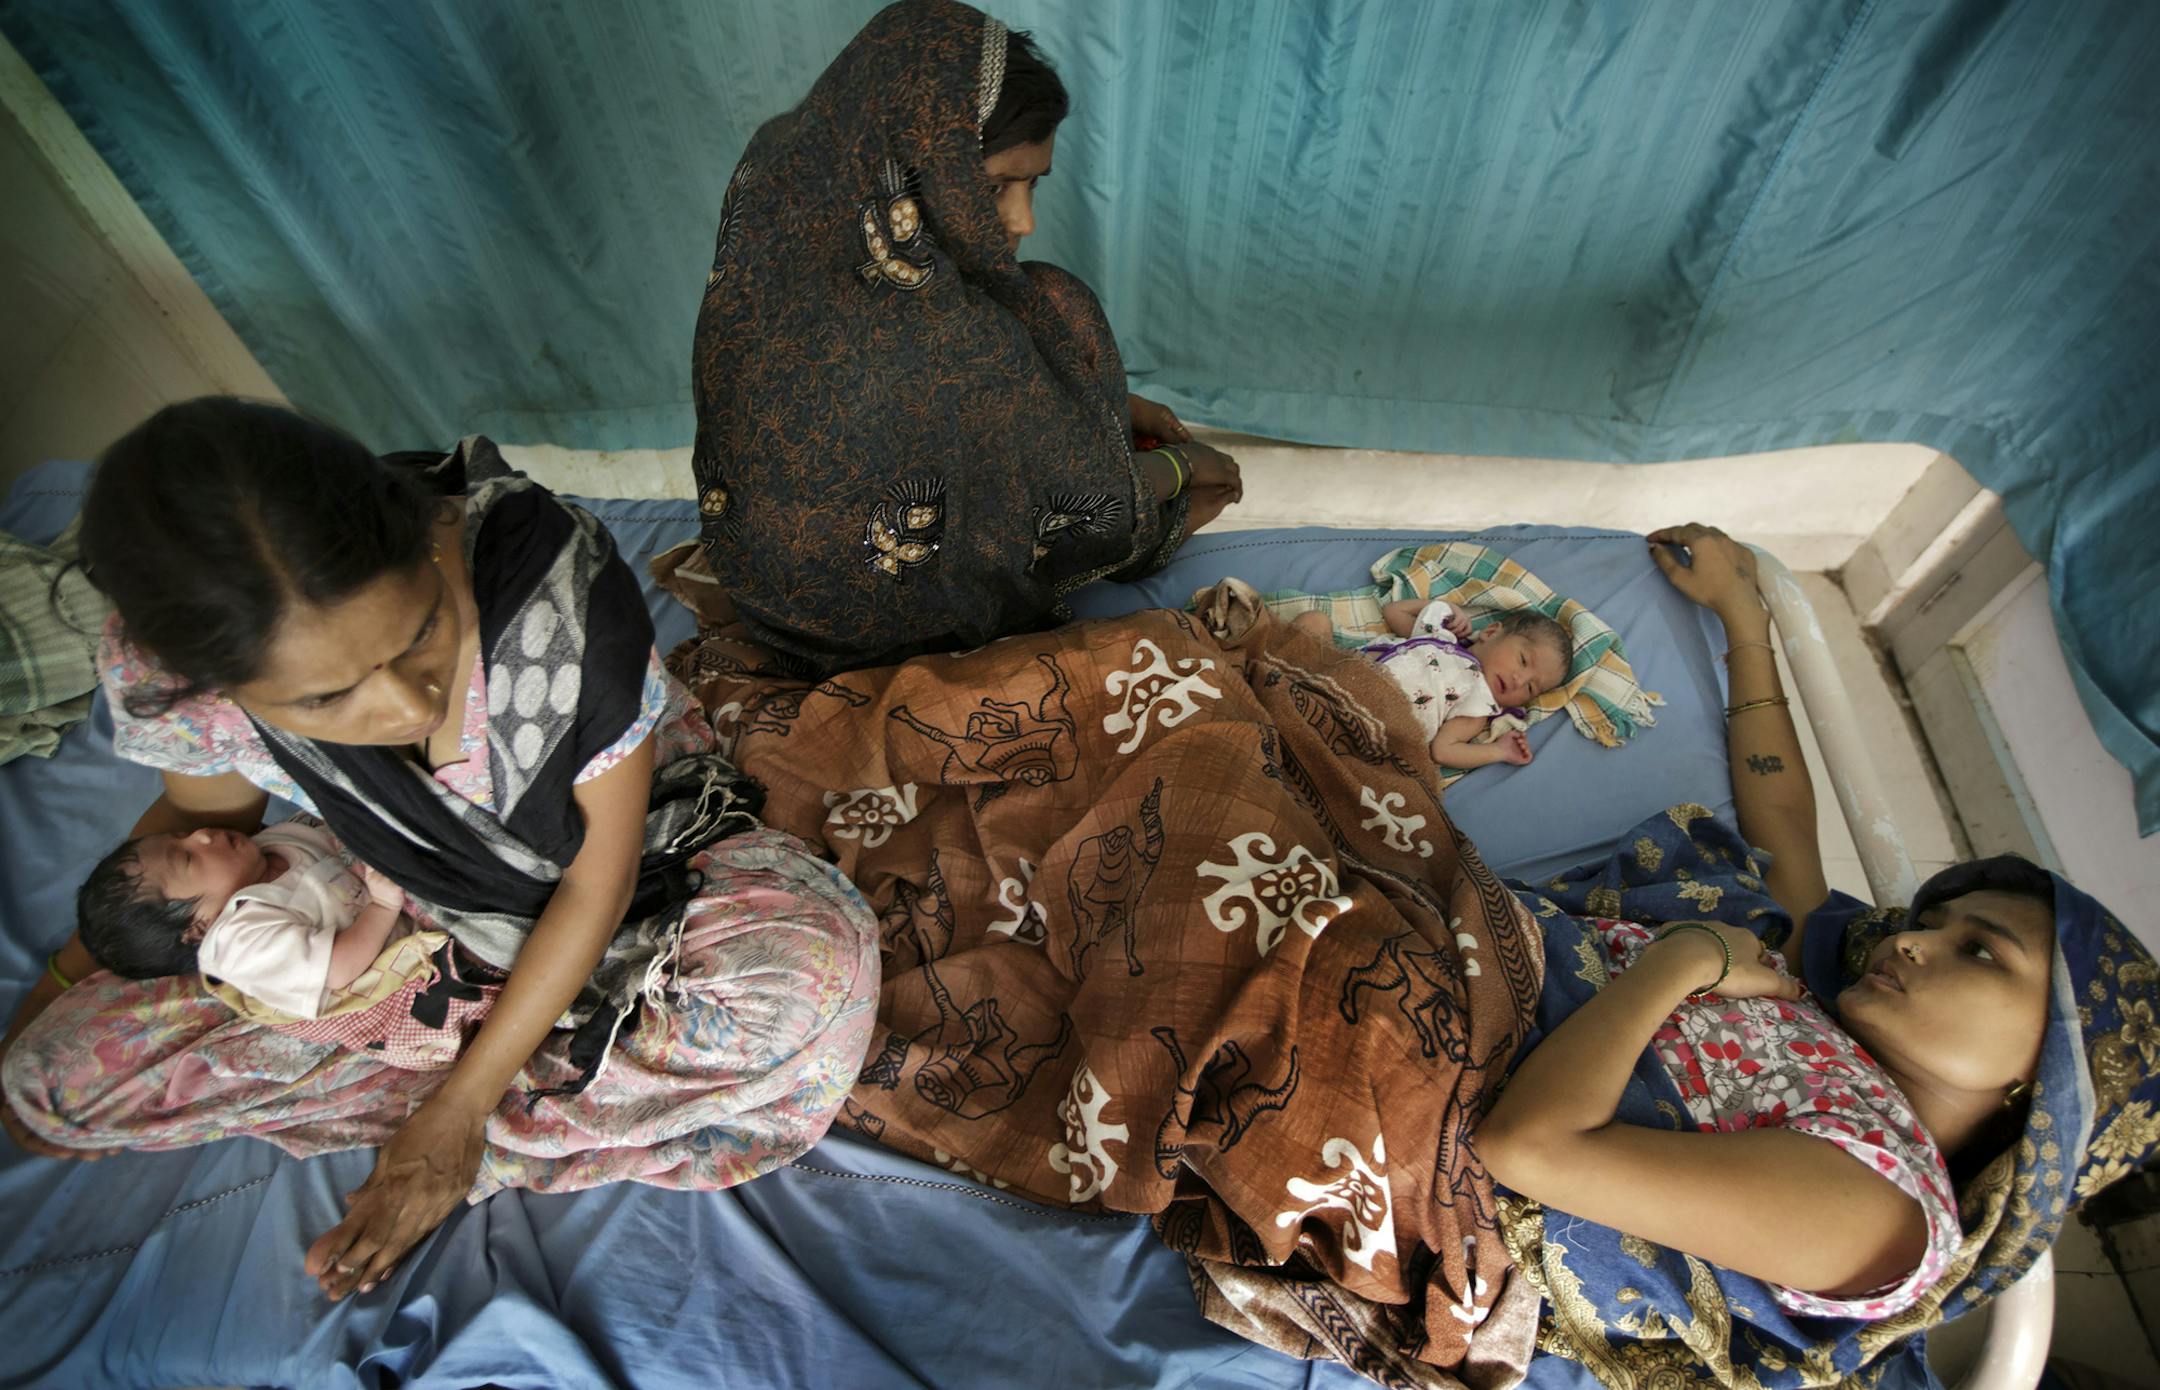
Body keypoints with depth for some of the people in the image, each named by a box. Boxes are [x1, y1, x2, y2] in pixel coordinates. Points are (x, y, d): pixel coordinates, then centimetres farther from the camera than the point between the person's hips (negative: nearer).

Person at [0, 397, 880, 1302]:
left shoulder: (562, 583, -36)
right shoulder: (158, 674, -26)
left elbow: (601, 878, -23)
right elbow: (204, 813, 1)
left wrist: (459, 1109, -18)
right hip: (397, 908, 3)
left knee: (818, 964, -31)